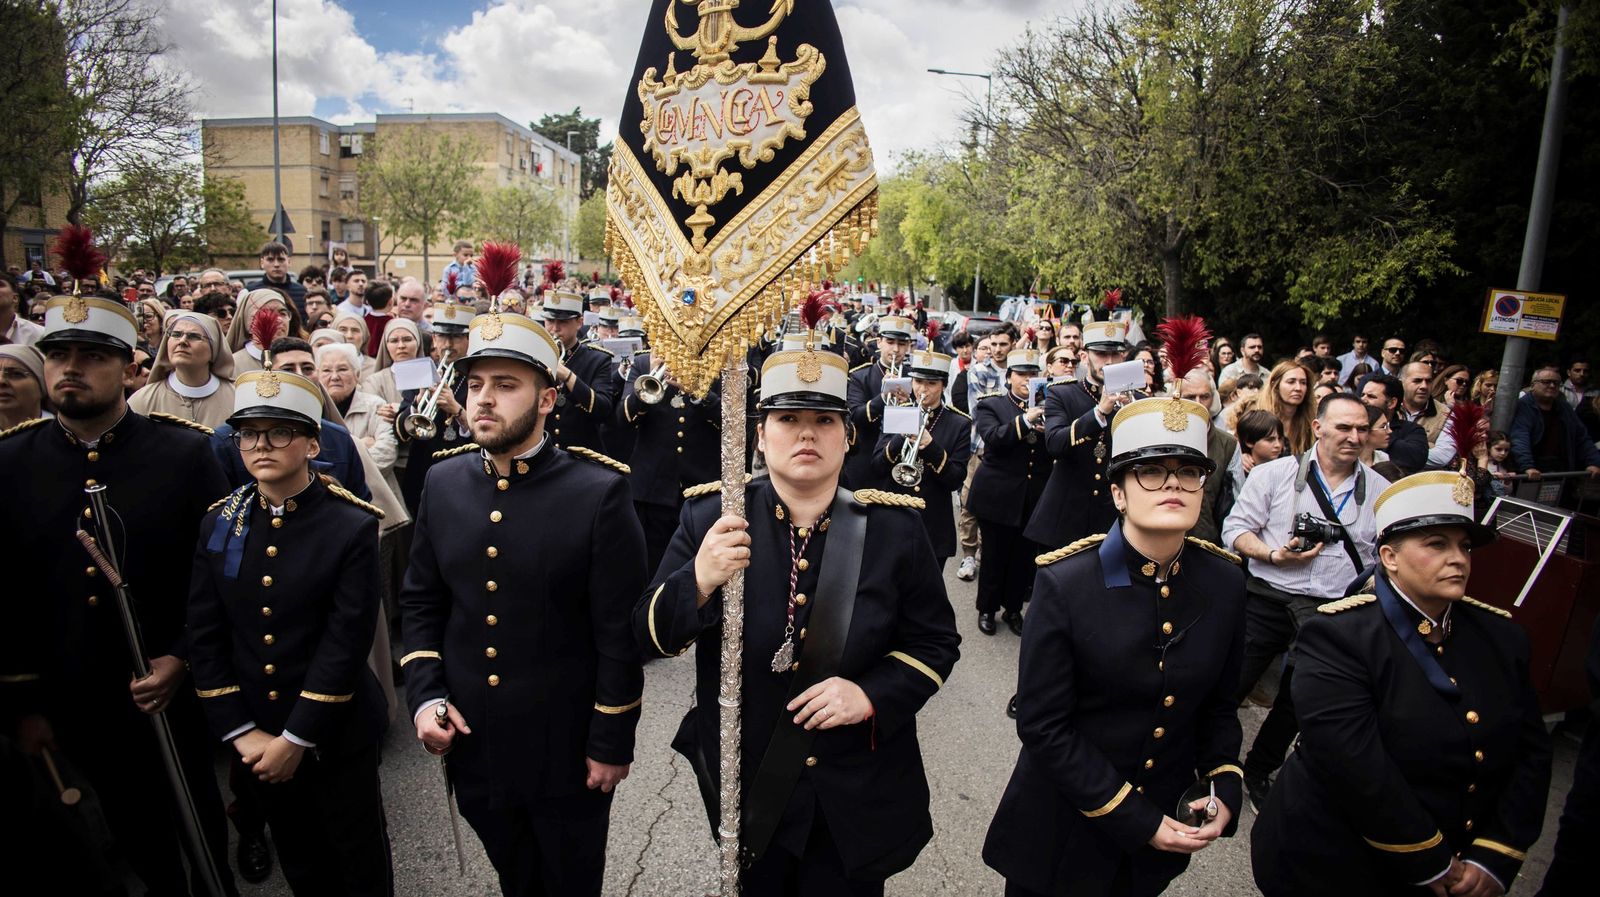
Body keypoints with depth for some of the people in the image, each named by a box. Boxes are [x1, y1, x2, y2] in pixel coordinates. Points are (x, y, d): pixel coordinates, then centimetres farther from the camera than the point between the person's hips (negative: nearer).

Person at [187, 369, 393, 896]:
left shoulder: (353, 527, -16)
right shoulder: (220, 524, -2)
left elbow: (347, 644, -18)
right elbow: (205, 638, -2)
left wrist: (296, 738, -16)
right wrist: (241, 732, -8)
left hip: (337, 734, -4)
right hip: (254, 740, 4)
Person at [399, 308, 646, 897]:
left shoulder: (599, 491, -17)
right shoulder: (444, 481, -1)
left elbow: (620, 632, -14)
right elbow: (420, 601, 8)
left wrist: (611, 745, -11)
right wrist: (425, 696, -3)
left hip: (567, 754, -4)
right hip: (472, 744, 5)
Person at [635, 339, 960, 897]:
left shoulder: (895, 528, -8)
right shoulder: (710, 518, -9)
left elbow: (936, 643, -2)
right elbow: (650, 636, -10)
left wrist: (871, 695, -20)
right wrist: (699, 581, -30)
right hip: (745, 792, 1)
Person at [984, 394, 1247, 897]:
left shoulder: (1225, 581, -8)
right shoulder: (1064, 582, -22)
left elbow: (1219, 703, 5)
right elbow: (1043, 724, -19)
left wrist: (1224, 791, -7)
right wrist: (1134, 820, -18)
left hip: (1167, 825, 4)